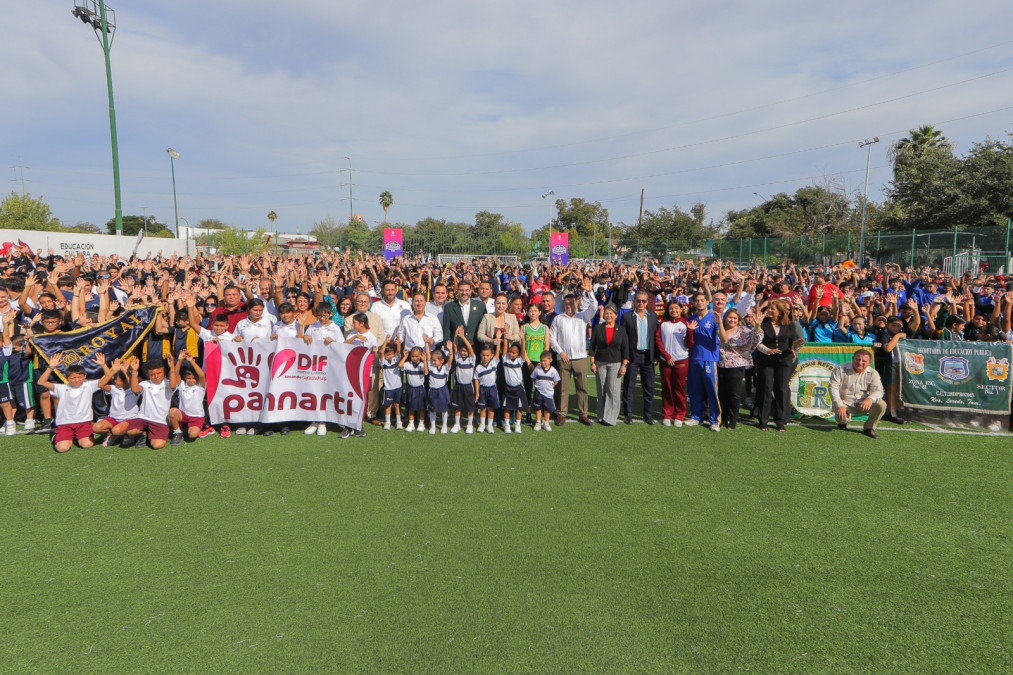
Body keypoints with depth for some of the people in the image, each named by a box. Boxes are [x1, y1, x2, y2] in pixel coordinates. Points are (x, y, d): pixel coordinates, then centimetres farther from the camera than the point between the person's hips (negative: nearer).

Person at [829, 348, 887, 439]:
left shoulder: (872, 373, 0)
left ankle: (869, 427, 1)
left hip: (863, 404, 3)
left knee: (881, 405, -23)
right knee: (842, 417, -32)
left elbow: (878, 390, -9)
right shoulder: (840, 369, -8)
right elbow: (833, 387, -13)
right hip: (845, 403, -3)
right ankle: (843, 421, 10)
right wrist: (840, 405, -26)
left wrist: (870, 399, -34)